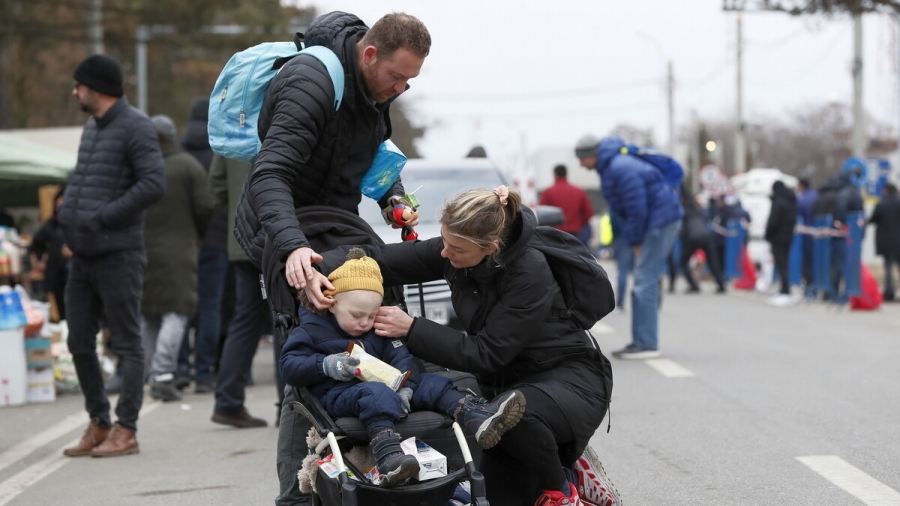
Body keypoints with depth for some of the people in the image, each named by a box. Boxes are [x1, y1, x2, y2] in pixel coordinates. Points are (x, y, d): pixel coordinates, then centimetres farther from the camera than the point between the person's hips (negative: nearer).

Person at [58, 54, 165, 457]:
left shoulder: (136, 127, -10)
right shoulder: (91, 128, 17)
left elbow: (153, 184, -20)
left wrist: (101, 218, -19)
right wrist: (68, 211, 8)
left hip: (118, 255, -9)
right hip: (83, 256, 9)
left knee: (127, 345, -2)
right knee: (80, 344, 10)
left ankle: (126, 431, 0)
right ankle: (98, 425, 19)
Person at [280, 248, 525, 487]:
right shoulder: (311, 330, -2)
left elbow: (400, 356, 5)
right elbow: (289, 366, -7)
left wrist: (404, 386, -15)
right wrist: (326, 365, -22)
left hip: (379, 384, 7)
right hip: (339, 394, -7)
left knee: (429, 383, -8)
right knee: (377, 393, -39)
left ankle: (477, 418, -30)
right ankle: (388, 456, -64)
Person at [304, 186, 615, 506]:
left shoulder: (529, 273, -29)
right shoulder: (454, 252, -11)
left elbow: (485, 354, -25)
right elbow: (380, 258, -6)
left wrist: (411, 329, -25)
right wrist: (321, 271, -24)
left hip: (570, 377, -6)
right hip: (510, 381, 6)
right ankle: (566, 466, 23)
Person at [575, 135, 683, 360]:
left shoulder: (620, 169, -20)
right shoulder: (610, 167, 13)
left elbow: (637, 210, -21)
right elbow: (627, 209, 16)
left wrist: (636, 242, -11)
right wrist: (634, 240, 9)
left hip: (661, 220, -11)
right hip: (657, 221, 11)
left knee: (645, 282, -11)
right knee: (644, 282, 12)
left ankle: (647, 345, -11)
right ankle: (642, 341, 16)